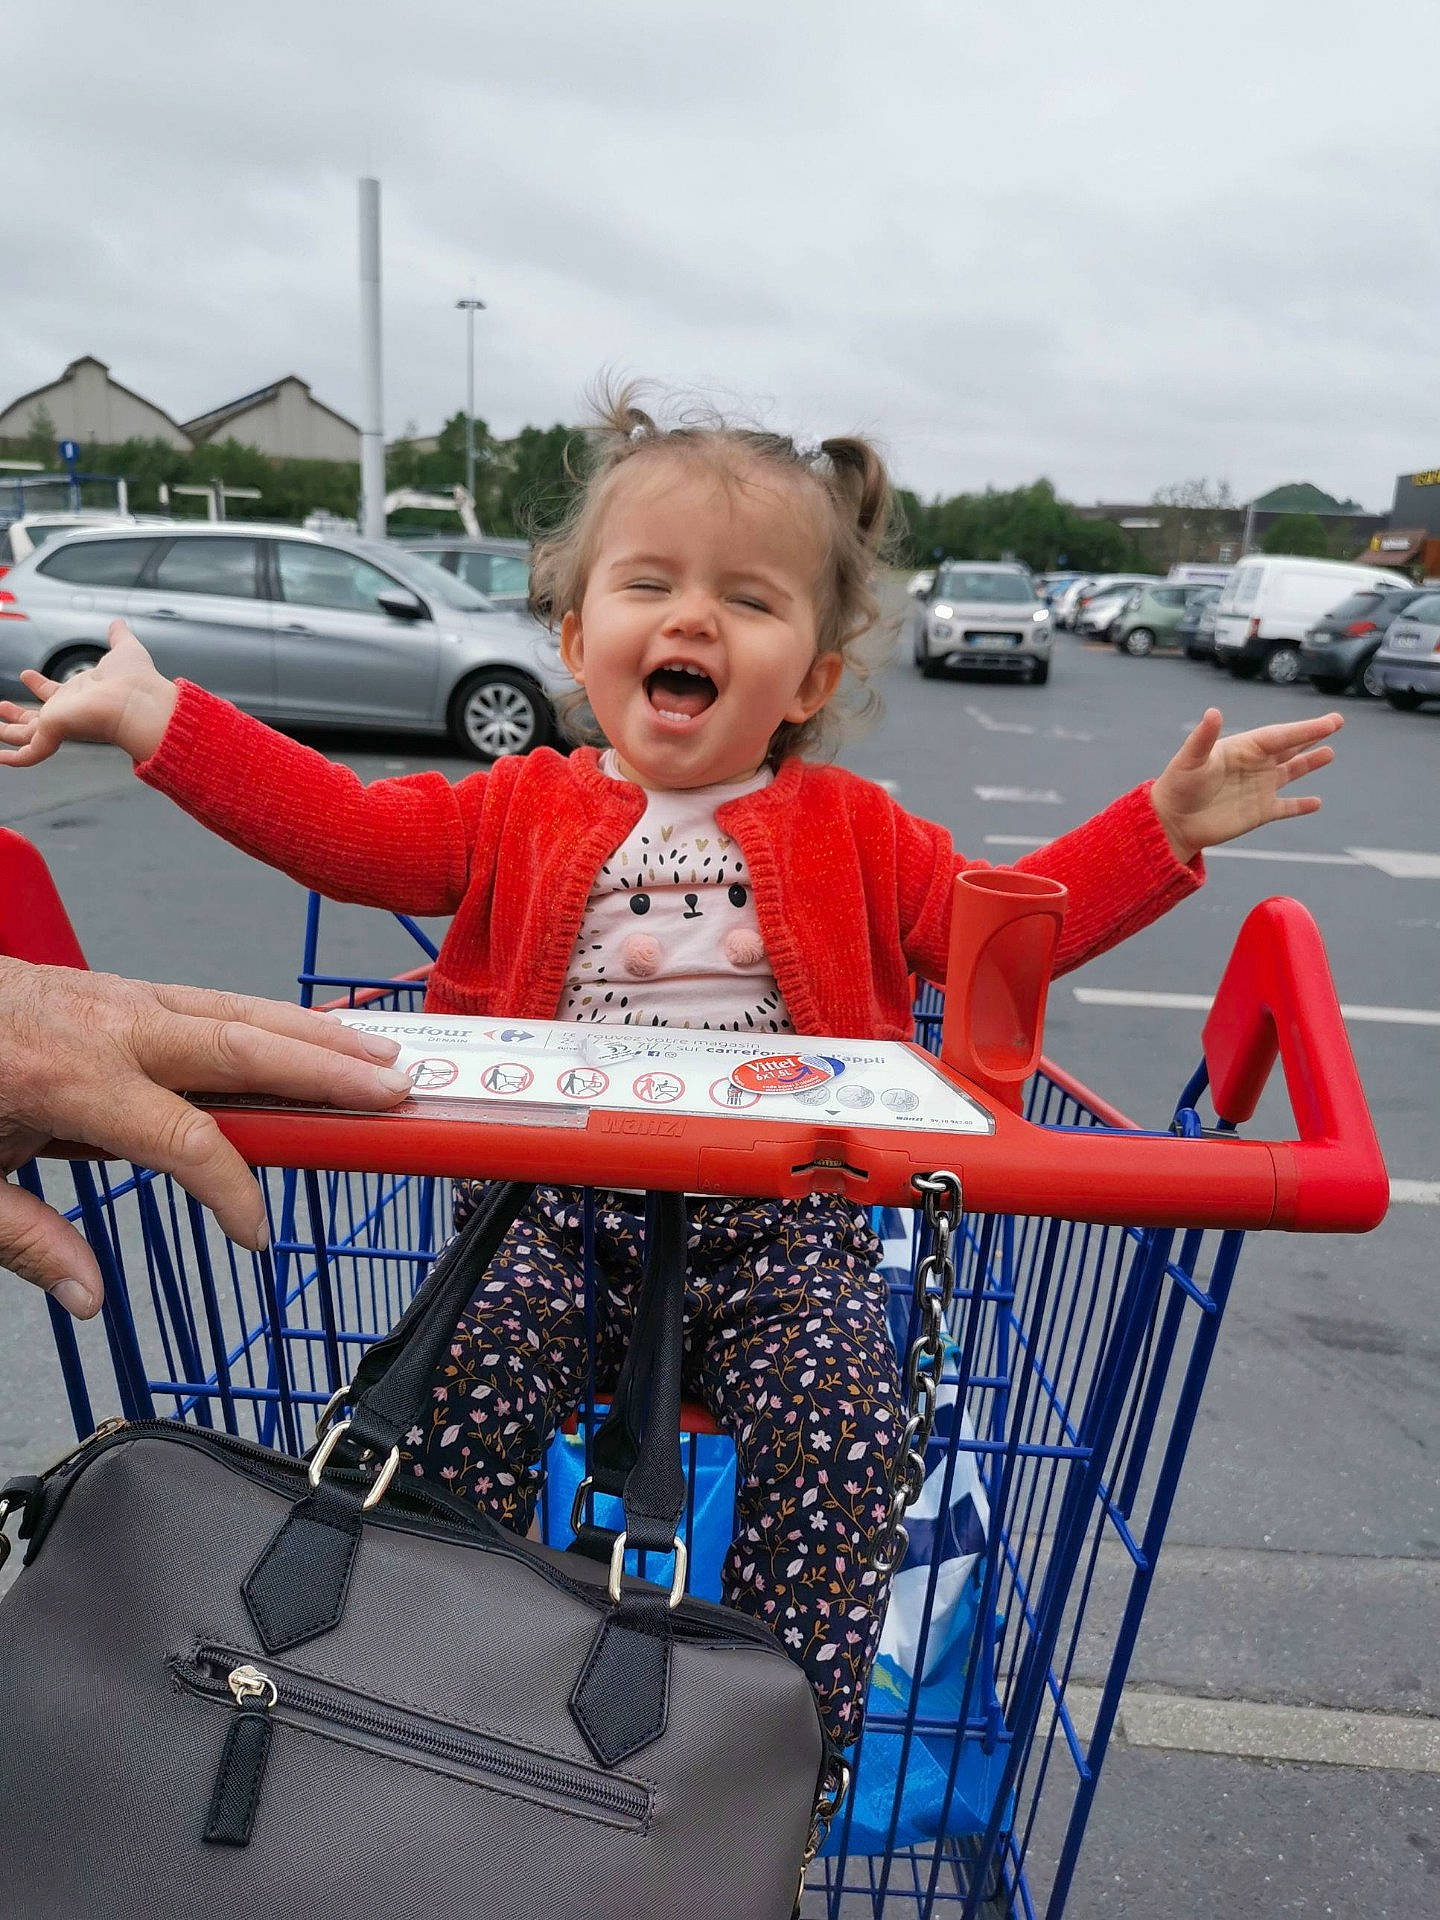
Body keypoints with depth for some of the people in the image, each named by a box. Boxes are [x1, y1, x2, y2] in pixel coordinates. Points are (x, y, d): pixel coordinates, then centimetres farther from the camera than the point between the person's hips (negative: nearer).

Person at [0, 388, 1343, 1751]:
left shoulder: (853, 833, 13)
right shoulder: (520, 809, 13)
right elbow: (341, 828, 7)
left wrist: (1164, 826, 1)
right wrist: (152, 711, 3)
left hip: (784, 1225, 0)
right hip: (557, 1207, 1)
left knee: (839, 1411, -23)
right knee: (471, 1359, -25)